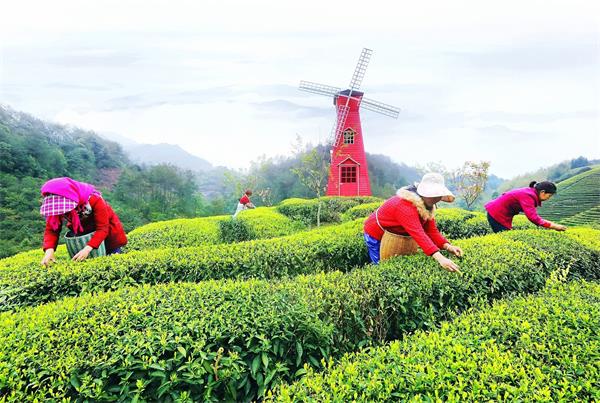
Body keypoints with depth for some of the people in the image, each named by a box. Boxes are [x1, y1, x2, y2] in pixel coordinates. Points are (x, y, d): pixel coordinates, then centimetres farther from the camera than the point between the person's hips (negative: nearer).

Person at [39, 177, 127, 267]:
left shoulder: (93, 199, -37)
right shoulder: (56, 205, -25)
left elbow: (102, 228, -35)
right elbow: (51, 230, -21)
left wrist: (88, 248, -47)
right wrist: (49, 250, -40)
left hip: (104, 226, -3)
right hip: (82, 233, 4)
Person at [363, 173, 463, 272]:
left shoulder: (426, 205, -8)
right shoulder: (405, 205, -36)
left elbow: (432, 230, -10)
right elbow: (418, 233, -46)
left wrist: (448, 247, -26)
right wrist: (440, 258, -53)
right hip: (377, 234, -8)